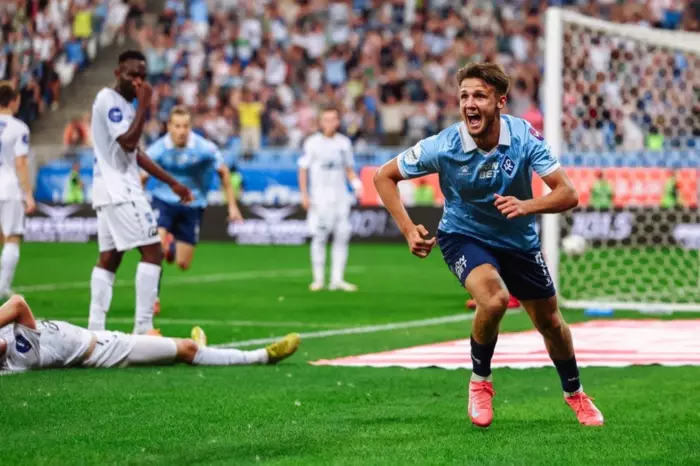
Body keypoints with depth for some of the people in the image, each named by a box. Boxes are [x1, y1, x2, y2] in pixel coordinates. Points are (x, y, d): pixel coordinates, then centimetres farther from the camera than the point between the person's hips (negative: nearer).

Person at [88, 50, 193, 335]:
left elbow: (134, 153, 23)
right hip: (119, 190, -10)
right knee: (152, 252, -10)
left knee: (108, 258, 8)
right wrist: (144, 106, -16)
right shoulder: (109, 99, -12)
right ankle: (143, 328, -13)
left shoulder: (124, 103, 18)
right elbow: (128, 142, -23)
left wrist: (171, 182, 23)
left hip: (111, 190, 10)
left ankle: (95, 329, 7)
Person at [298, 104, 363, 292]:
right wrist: (304, 195, -8)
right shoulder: (312, 142, -2)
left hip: (341, 197, 4)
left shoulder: (344, 143, 9)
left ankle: (337, 279, 2)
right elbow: (303, 170, 0)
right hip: (319, 197, -4)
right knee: (319, 237, -5)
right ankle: (318, 279, 3)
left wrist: (357, 184, -2)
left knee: (342, 236, -2)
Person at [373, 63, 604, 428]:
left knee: (550, 322, 13)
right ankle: (480, 381, -5)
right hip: (464, 236, -3)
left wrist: (527, 206, -42)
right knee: (494, 299, -32)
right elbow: (384, 176, -12)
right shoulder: (443, 147, -25)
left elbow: (567, 194, -24)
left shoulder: (524, 137, -23)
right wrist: (408, 230, -21)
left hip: (518, 239, 3)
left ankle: (574, 393, 42)